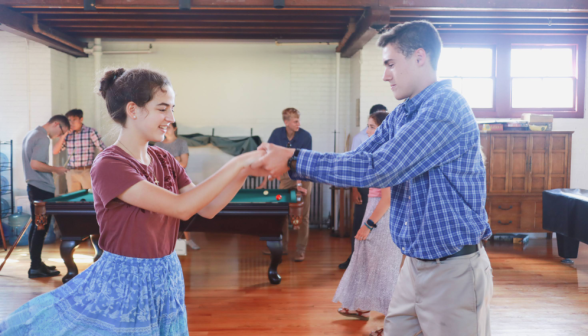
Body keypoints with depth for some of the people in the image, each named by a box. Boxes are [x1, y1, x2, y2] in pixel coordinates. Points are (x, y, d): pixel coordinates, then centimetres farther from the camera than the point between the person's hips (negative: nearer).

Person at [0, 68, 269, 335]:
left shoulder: (164, 160, 3)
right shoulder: (109, 165, -20)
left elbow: (208, 209, 2)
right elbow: (182, 207, -27)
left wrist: (244, 173, -11)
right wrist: (236, 163, -25)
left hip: (166, 280, 7)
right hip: (124, 283, -7)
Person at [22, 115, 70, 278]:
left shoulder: (31, 134, 15)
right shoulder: (43, 138, -17)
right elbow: (35, 164, -25)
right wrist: (55, 169, -13)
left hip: (33, 186, 10)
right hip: (42, 189, -10)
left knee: (35, 225, 13)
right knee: (41, 228, -6)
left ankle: (36, 263, 19)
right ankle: (36, 268, -2)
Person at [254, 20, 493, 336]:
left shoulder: (446, 106, -19)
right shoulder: (401, 115, 10)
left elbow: (377, 168, -25)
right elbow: (357, 159, 8)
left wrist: (295, 159, -21)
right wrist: (288, 166, -3)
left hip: (454, 270, -8)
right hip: (415, 263, 8)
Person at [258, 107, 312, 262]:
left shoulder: (306, 136, -18)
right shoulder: (277, 134, -9)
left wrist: (299, 184, -26)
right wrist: (265, 181, -6)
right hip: (286, 175, 3)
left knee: (303, 215, -3)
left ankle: (300, 250, 3)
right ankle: (282, 246, 17)